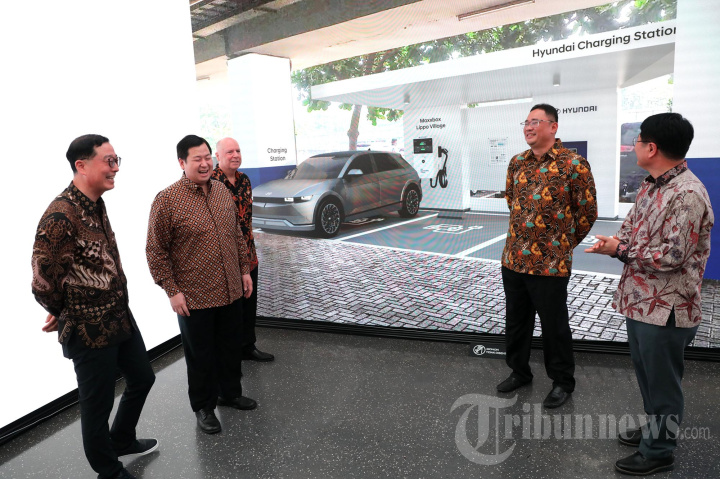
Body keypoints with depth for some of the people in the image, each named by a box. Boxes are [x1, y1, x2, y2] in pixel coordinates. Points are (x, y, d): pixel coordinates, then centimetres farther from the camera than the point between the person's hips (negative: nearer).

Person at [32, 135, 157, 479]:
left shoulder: (96, 205, 5)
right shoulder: (60, 217, -24)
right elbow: (43, 284, -23)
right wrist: (63, 315, -5)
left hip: (120, 317, 9)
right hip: (89, 330, -9)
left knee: (142, 377, 23)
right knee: (98, 402, 11)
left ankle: (122, 441, 48)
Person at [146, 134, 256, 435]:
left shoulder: (222, 191, 5)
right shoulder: (167, 200, -13)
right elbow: (156, 250, -10)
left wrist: (244, 270, 13)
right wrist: (172, 291, -12)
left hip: (231, 291, 6)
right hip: (194, 297, -5)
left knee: (230, 347, 20)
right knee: (200, 355, 12)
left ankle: (230, 393, 42)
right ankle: (203, 407, 31)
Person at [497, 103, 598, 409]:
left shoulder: (573, 164, -10)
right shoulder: (517, 162, 7)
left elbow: (587, 212, -3)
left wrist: (565, 243, 6)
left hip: (550, 264, -5)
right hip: (513, 258, 6)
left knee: (554, 325, 9)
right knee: (515, 321, 17)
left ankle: (562, 382, 30)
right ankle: (519, 372, 38)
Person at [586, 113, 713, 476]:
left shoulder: (687, 195, -22)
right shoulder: (651, 185, 8)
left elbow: (671, 256, -25)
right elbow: (631, 225, 15)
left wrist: (620, 250, -16)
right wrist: (615, 242, -6)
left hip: (665, 308, -9)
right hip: (640, 299, 9)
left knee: (662, 380, 9)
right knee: (645, 372, 24)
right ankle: (655, 428, 45)